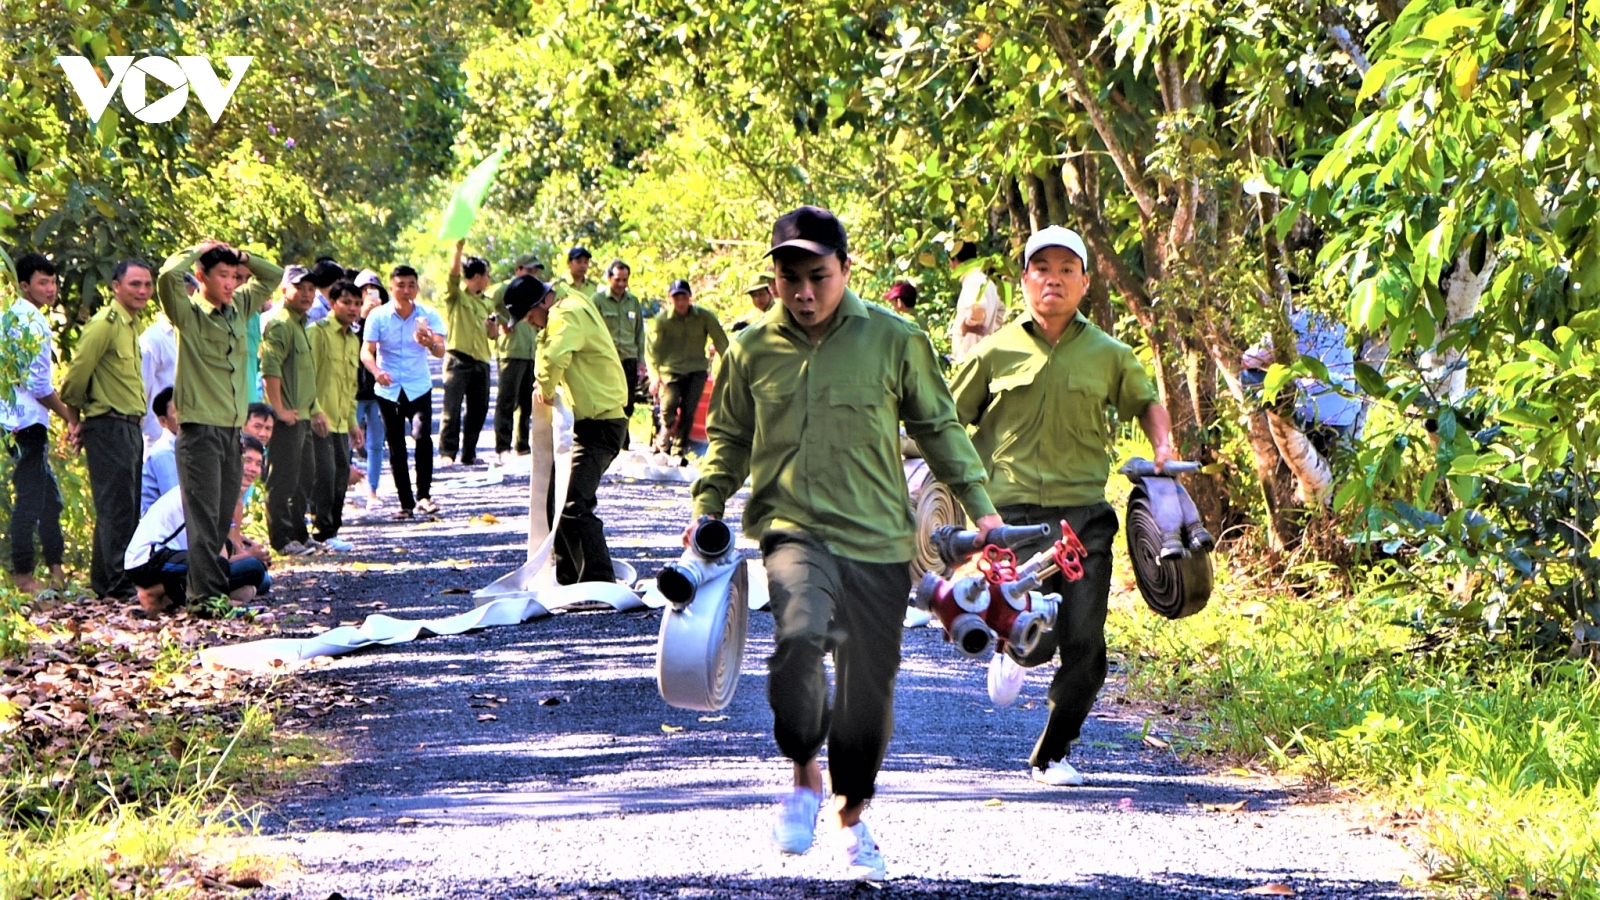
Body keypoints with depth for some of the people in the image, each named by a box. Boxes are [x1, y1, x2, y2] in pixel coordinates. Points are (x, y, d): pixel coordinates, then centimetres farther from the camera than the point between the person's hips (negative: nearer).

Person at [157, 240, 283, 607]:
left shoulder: (239, 308, 13)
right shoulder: (189, 313, -5)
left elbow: (272, 276, 25)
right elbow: (168, 277, -23)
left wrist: (239, 255, 10)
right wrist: (199, 250, -7)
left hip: (232, 428, 7)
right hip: (200, 428, -7)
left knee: (223, 517, 8)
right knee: (204, 516, -7)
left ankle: (213, 587, 14)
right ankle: (207, 591, -8)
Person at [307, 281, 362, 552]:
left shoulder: (353, 340, 16)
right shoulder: (318, 332, -9)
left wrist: (353, 420, 21)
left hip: (341, 422, 8)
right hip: (320, 421, -8)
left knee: (342, 474, 7)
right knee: (324, 475, -9)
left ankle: (331, 530, 14)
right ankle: (324, 532, -3)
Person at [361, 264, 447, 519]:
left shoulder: (428, 316, -4)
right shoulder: (378, 316, -4)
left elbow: (440, 352, -14)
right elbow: (366, 351, -9)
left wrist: (430, 343, -38)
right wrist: (376, 371, -30)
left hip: (419, 388, -1)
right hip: (389, 390, 1)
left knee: (422, 435, -22)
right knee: (396, 446, 4)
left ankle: (423, 495, -14)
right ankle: (406, 503, 12)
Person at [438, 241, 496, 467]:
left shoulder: (486, 302, 20)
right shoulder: (456, 296, 2)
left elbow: (493, 335, 25)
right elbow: (454, 274, -18)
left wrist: (494, 328, 1)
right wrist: (458, 249, -31)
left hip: (481, 361, 6)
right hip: (459, 358, -6)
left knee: (479, 410, 6)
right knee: (452, 408, -11)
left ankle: (469, 453, 14)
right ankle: (447, 453, -11)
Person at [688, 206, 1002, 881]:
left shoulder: (894, 340, 0)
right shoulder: (751, 351, 5)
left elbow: (938, 427, 11)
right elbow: (729, 440, 19)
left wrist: (979, 506, 6)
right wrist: (705, 509, 6)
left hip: (879, 540, 1)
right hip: (794, 529, -1)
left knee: (868, 687, 7)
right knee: (799, 635, -31)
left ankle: (851, 817, 31)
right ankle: (804, 774, -7)